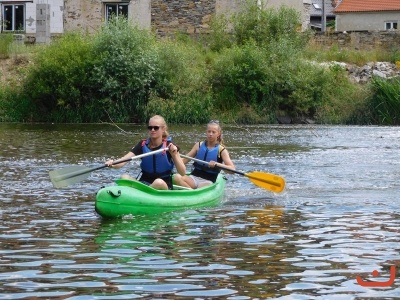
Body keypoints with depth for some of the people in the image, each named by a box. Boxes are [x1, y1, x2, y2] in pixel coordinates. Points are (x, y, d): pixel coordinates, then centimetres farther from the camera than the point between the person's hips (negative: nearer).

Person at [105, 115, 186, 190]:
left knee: (159, 182, -37)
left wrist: (174, 155, -21)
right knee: (124, 177, -23)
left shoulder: (169, 146, -3)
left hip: (164, 186, -3)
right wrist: (113, 164, -33)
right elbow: (124, 160, -11)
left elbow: (182, 173, -7)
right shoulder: (143, 145, 4)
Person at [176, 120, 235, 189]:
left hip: (208, 181, -4)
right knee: (177, 178, -28)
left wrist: (217, 164, -27)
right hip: (194, 177, 4)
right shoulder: (199, 145, 10)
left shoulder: (221, 150, 0)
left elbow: (232, 169, -10)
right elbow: (184, 161, 12)